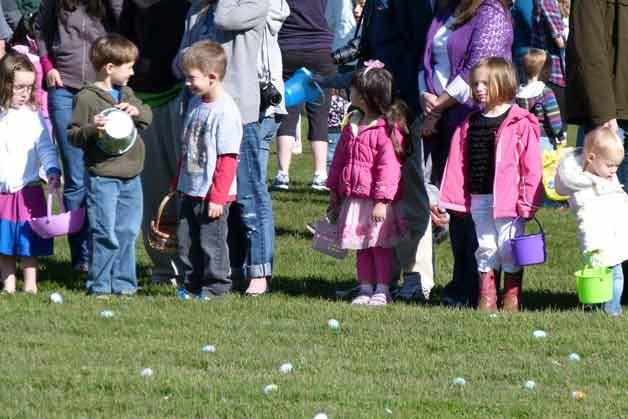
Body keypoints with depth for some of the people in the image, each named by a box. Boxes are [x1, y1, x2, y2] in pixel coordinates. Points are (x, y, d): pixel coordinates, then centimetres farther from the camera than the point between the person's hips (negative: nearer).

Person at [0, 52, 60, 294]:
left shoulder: (33, 116, 0)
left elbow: (45, 147, 1)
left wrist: (52, 169, -15)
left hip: (28, 190, 0)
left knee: (28, 241, 3)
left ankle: (30, 286, 9)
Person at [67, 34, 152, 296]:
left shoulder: (127, 94, 13)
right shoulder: (87, 97, -9)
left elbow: (148, 117, 16)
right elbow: (73, 135, -9)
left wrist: (136, 111, -5)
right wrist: (92, 129, -28)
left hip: (130, 175, 7)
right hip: (103, 176, -7)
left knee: (128, 231, 10)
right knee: (105, 233, -6)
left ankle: (123, 283, 19)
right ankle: (99, 285, 3)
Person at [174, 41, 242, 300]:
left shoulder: (225, 111, -18)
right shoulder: (195, 103, 9)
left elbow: (228, 159, -18)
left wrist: (217, 197, -19)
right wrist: (179, 183, 21)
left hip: (212, 195, -8)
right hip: (190, 191, 8)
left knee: (211, 240, 0)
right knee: (187, 240, 12)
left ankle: (216, 286, 11)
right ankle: (192, 285, 23)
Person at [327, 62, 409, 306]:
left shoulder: (387, 130, -16)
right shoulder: (352, 125, 10)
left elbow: (389, 167, -19)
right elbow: (340, 158, 18)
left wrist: (382, 201, -21)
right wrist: (334, 190, 18)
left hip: (376, 202, -8)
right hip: (353, 199, 8)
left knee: (380, 245, 2)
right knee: (361, 247, 12)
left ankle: (382, 290, 8)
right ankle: (365, 288, 18)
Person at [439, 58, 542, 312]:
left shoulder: (520, 123, -7)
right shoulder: (471, 124, 9)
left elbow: (531, 164, -8)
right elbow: (458, 162, 10)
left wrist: (527, 200, -11)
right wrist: (458, 196, 5)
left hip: (507, 199, -5)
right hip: (479, 198, 5)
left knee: (510, 248, 1)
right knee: (485, 246, 10)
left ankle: (511, 298, 10)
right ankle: (486, 298, 15)